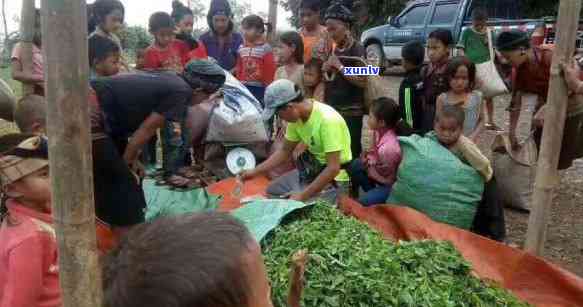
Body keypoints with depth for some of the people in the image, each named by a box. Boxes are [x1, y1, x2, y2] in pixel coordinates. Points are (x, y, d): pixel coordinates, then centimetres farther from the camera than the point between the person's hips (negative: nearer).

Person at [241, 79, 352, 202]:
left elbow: (333, 168, -30)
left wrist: (303, 195, -28)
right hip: (312, 169, 8)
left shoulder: (327, 120, -30)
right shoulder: (296, 116, -5)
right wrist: (254, 172, 4)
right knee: (272, 191, 13)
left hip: (334, 177, -8)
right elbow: (285, 151, 9)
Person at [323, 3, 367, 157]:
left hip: (350, 112, -6)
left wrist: (340, 67, -18)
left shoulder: (357, 49, -9)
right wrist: (325, 69, 1)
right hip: (331, 109, 6)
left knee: (350, 152, -8)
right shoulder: (333, 49, 11)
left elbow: (362, 81, -19)